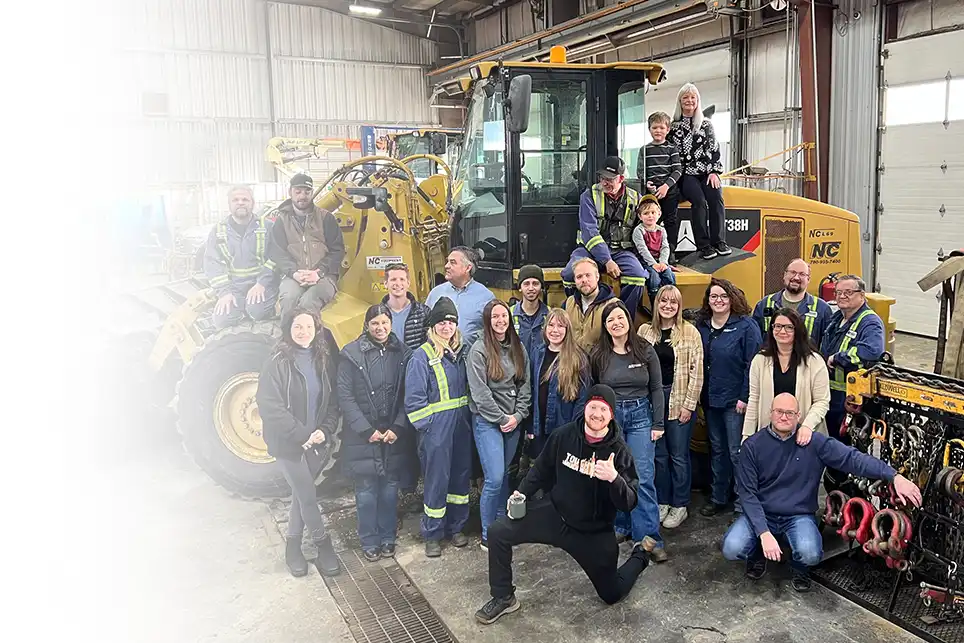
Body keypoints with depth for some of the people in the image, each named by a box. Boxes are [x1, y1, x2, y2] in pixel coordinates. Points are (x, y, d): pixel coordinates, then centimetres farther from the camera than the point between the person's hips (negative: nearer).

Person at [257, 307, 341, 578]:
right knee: (307, 495, -1)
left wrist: (324, 431, -12)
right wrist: (301, 435, -19)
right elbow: (270, 407, -17)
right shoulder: (277, 363, -13)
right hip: (286, 443, -5)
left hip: (312, 441, 5)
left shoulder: (324, 361, 2)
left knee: (301, 493, 15)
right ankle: (323, 545, 17)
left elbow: (333, 401, 4)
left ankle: (293, 545, 31)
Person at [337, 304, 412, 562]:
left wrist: (398, 428, -8)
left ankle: (387, 538, 27)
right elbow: (345, 396, -8)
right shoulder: (351, 354, -6)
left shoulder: (403, 353, 2)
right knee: (366, 490, 5)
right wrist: (367, 430, -11)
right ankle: (369, 541, 20)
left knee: (390, 488, 11)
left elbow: (408, 396, 2)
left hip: (395, 436, 2)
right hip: (362, 437, -2)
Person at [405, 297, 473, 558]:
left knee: (461, 475, 13)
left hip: (462, 425, 6)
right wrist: (427, 426, -14)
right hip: (435, 429, -6)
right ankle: (432, 534, 16)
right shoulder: (422, 356, -10)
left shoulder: (463, 351, 9)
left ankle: (456, 527, 29)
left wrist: (469, 417, 8)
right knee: (437, 480, 0)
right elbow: (414, 399, -11)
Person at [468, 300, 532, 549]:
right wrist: (501, 418, -11)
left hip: (513, 421, 5)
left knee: (504, 476, 12)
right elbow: (479, 391, -12)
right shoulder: (479, 349, -8)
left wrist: (518, 415, -4)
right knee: (494, 479, -10)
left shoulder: (518, 348, 9)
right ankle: (488, 536, 3)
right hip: (487, 421, -5)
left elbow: (525, 385, 8)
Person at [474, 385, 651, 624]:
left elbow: (629, 503, -20)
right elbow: (542, 469, 9)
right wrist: (522, 493, -1)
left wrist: (614, 478, -38)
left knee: (612, 595, 10)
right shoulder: (563, 435, -9)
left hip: (594, 532, -2)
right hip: (555, 513, 2)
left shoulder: (619, 451, -17)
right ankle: (503, 598, 9)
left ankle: (639, 557, 43)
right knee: (498, 533, -12)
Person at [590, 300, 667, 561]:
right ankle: (620, 526, 23)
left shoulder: (645, 351, -1)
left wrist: (658, 424, -1)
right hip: (609, 416, 1)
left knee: (643, 478, -5)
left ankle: (649, 537, -1)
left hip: (640, 415, -1)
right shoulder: (598, 355, 0)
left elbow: (656, 388, 2)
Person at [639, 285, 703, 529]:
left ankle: (679, 506, 18)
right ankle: (662, 502, 25)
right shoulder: (645, 331, 5)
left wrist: (689, 404, -9)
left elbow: (696, 371, -6)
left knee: (678, 455, 4)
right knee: (659, 454, 11)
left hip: (679, 399, -3)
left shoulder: (690, 332, -4)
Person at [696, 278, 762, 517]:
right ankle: (719, 497, 27)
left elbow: (753, 364, -12)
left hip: (736, 400, -5)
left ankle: (744, 501, 14)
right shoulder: (701, 326, 6)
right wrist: (699, 394, 3)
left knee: (737, 452, 0)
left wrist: (745, 397, -15)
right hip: (710, 399, 5)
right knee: (717, 450, 15)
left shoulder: (746, 326, -9)